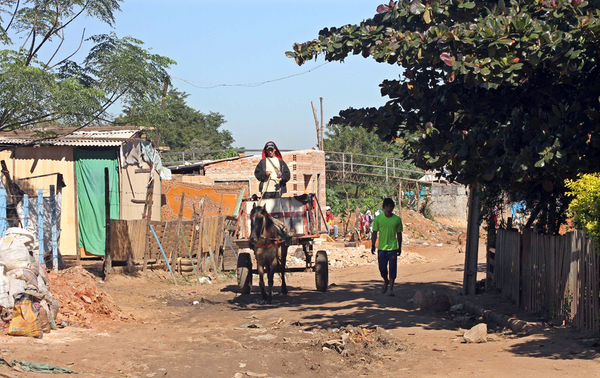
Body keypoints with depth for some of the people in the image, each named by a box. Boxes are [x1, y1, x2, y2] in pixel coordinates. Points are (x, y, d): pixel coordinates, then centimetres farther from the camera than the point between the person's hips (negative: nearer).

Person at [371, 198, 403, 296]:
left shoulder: (397, 219, 1)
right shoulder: (378, 218, -2)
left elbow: (399, 234, 9)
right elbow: (375, 233, 4)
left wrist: (400, 247, 11)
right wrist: (373, 246, 0)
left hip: (393, 248, 0)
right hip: (381, 248, 0)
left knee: (392, 269, -4)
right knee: (382, 268, 6)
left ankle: (391, 289, 3)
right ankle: (386, 282, 35)